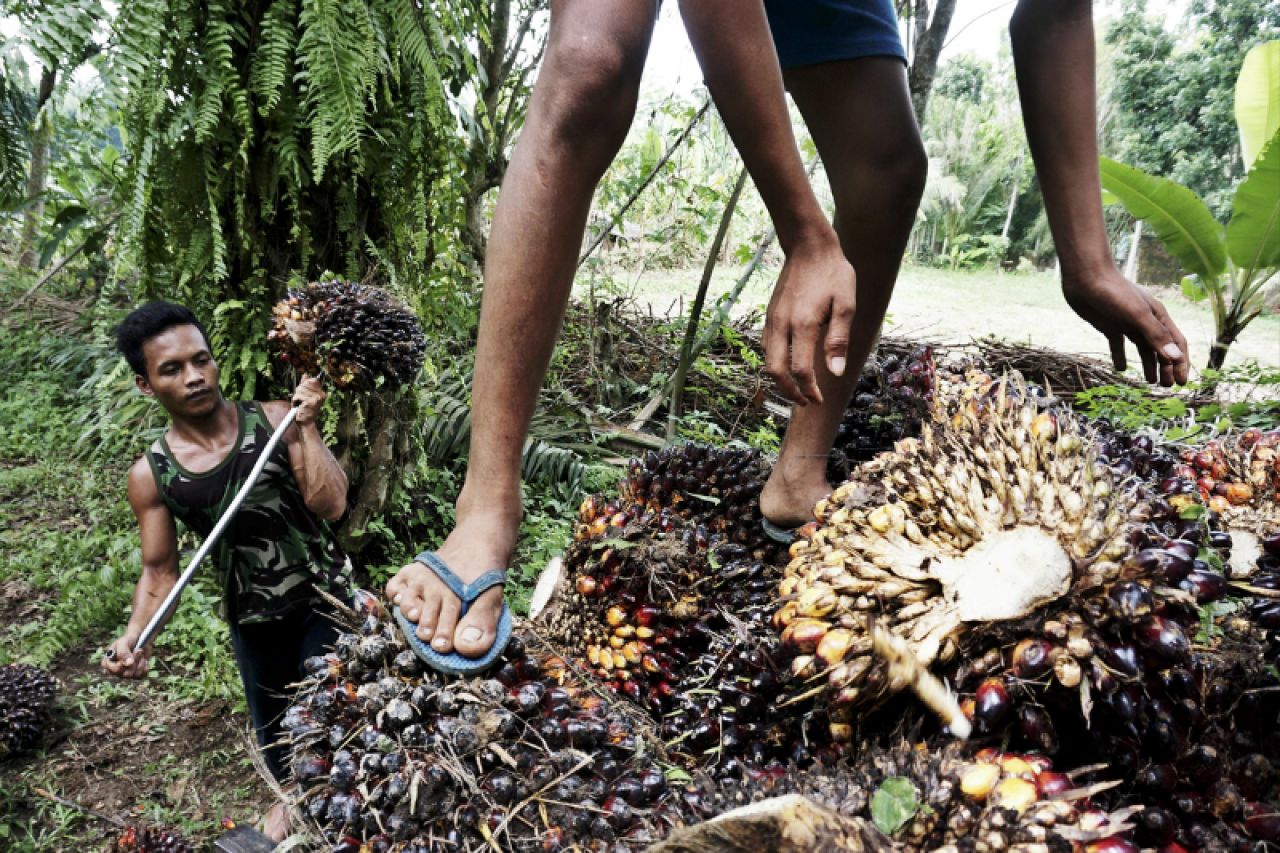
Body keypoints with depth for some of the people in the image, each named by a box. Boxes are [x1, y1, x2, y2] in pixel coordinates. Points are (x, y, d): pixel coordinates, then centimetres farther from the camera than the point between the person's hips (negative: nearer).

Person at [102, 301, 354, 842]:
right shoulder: (150, 475, -10)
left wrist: (307, 428, -26)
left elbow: (331, 505, -20)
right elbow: (159, 571, -2)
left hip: (325, 598, -2)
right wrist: (136, 636, -18)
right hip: (252, 620, 3)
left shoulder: (275, 420, -14)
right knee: (271, 721, 24)